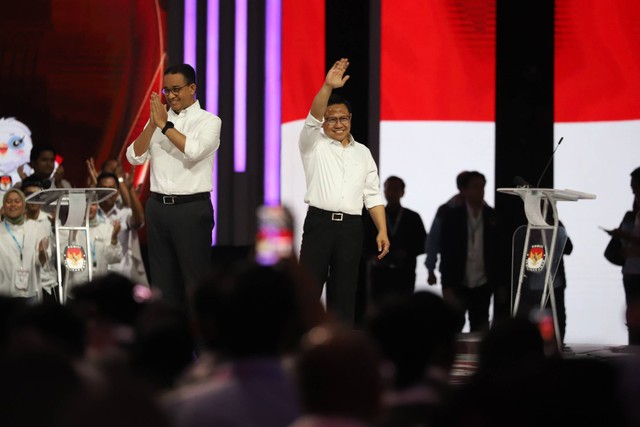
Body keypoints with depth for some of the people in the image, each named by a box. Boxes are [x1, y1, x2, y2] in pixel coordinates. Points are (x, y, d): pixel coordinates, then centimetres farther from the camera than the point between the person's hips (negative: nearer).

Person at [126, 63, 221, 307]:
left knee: (195, 276, -3)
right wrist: (153, 124, -8)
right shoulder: (157, 120, 12)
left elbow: (194, 151, -20)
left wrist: (164, 125, -14)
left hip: (192, 208, -5)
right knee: (162, 277, 8)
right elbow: (134, 158, 3)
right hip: (158, 206, 5)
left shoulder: (209, 121, -2)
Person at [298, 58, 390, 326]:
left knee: (344, 292, 5)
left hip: (351, 226, 3)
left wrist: (382, 231, 3)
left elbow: (373, 195, 13)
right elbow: (313, 116, -14)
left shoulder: (363, 153, 17)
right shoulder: (314, 145, 6)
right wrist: (328, 86, -29)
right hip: (319, 223, -3)